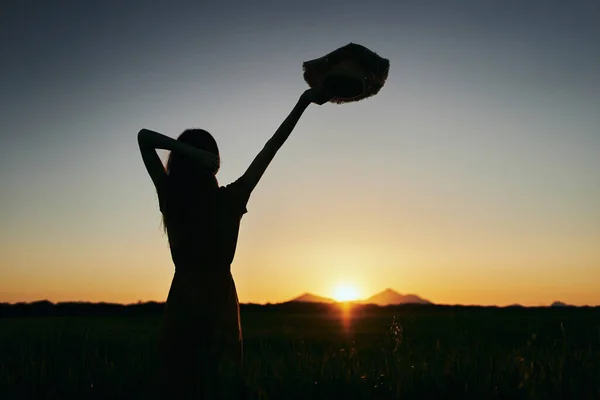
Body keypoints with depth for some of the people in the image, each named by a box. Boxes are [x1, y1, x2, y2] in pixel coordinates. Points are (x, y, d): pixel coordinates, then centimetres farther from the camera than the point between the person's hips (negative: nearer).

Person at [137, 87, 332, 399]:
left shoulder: (170, 197, -5)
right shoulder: (231, 199, -7)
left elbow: (144, 137, -4)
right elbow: (271, 147, -4)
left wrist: (187, 150, -17)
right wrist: (302, 103, 2)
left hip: (182, 302, 1)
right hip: (220, 301, -1)